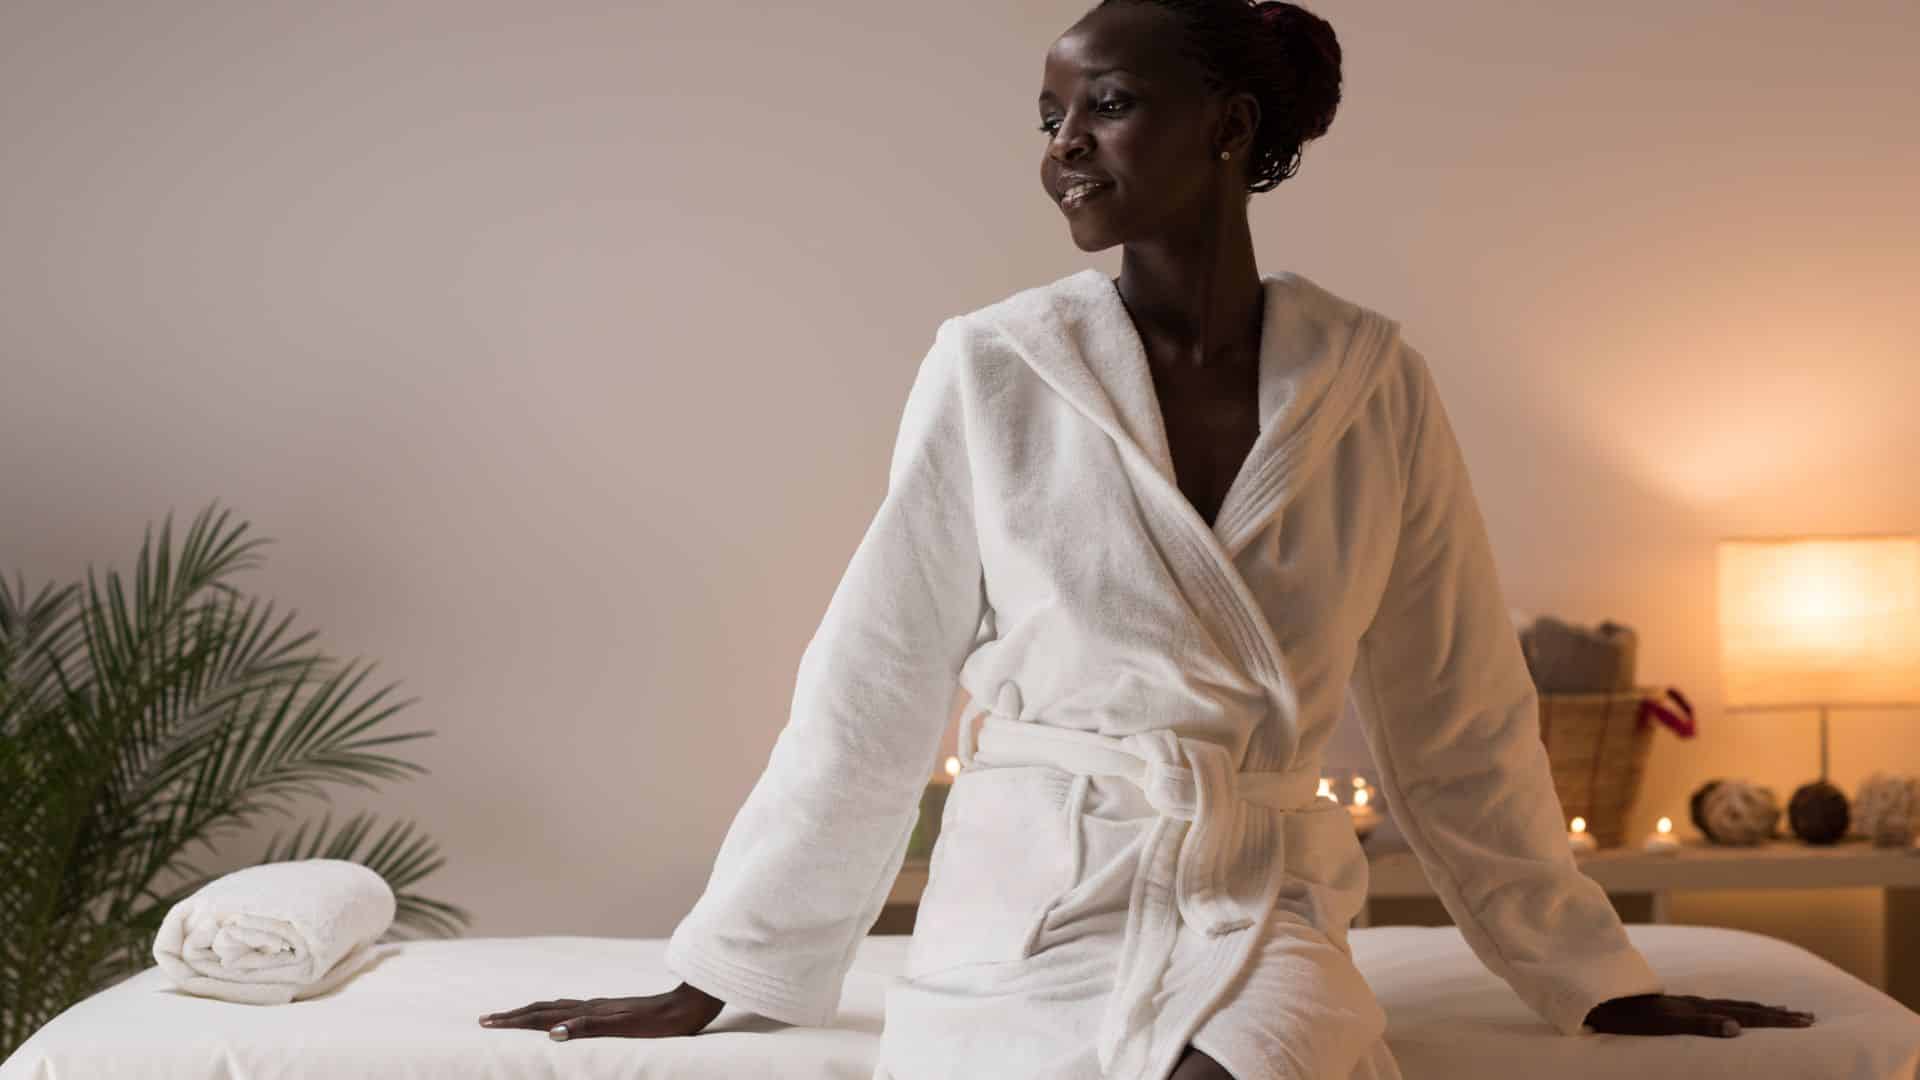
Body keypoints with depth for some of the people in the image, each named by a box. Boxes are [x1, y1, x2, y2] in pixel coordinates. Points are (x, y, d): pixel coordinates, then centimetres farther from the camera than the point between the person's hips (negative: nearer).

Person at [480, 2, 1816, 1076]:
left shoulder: (1376, 385, 3)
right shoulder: (992, 368, -2)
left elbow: (1462, 723, 12)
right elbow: (867, 700, 4)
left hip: (1261, 921, 1)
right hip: (1024, 923, 0)